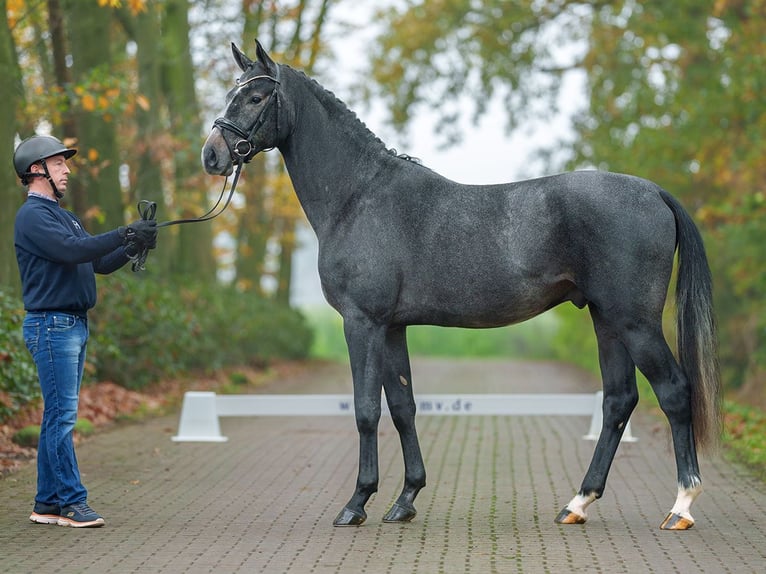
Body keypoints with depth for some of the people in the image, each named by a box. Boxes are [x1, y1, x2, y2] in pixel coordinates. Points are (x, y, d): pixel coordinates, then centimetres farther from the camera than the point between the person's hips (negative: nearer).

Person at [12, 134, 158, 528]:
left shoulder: (63, 216, 21)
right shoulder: (32, 216, -9)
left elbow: (100, 263, 19)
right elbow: (71, 251, -24)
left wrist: (133, 247, 2)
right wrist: (124, 235, -22)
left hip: (75, 325, 10)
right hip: (51, 325, -10)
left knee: (58, 417, 9)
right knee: (62, 416, -9)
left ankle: (47, 504, 12)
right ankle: (70, 503, -7)